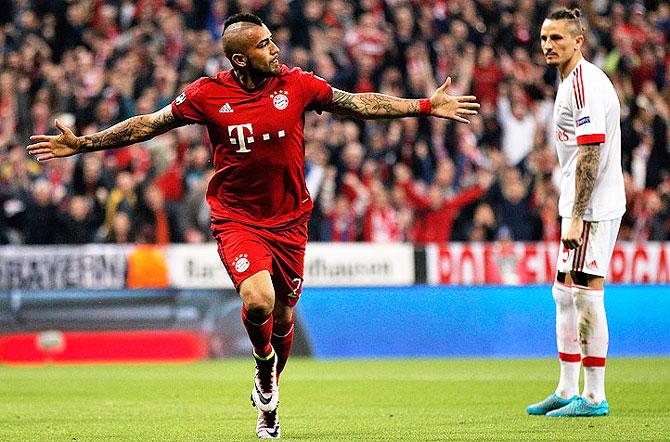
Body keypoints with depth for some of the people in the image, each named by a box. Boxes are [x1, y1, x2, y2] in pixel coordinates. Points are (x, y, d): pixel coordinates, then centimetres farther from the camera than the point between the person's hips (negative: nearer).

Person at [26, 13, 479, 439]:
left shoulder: (297, 84, -5)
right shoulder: (208, 95, -10)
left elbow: (358, 104, 6)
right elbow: (148, 124, -1)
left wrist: (427, 106, 5)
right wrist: (83, 143, -3)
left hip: (289, 219, 3)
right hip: (236, 218, -3)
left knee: (283, 317, 10)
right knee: (257, 300, -26)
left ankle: (268, 404, 37)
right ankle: (264, 367, 8)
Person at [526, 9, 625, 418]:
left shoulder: (585, 84, -15)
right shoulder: (571, 82, 17)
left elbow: (590, 156, -21)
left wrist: (576, 217, -24)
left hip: (592, 208, -11)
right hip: (581, 208, 11)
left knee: (586, 294, -9)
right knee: (566, 293, 14)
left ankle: (594, 397, -5)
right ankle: (567, 392, 21)